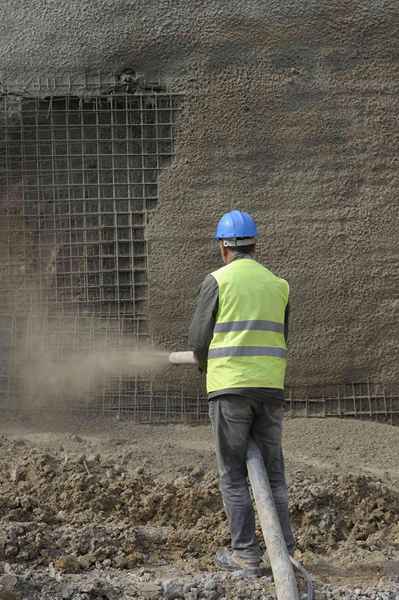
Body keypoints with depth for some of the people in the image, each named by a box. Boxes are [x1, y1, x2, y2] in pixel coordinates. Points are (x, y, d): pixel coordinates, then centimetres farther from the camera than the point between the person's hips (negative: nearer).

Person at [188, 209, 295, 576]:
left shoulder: (217, 281, -2)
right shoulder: (278, 285, 12)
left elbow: (199, 338, 0)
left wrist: (206, 365, 21)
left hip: (229, 386, -4)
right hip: (271, 388, 4)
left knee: (233, 474, 2)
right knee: (273, 471, 10)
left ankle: (246, 553, 0)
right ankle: (284, 550, 6)